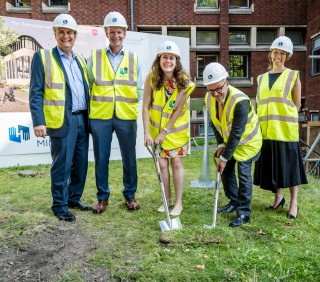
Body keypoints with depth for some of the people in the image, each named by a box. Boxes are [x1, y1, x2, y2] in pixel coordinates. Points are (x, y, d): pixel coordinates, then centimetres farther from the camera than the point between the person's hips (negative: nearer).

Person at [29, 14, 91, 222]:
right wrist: (38, 121, -15)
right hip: (62, 120, -6)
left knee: (81, 164, 11)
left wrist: (90, 116, 12)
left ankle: (74, 199, 27)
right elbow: (36, 92, -6)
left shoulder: (80, 60, 17)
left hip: (82, 119, 6)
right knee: (62, 165, 0)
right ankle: (60, 206, 15)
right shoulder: (43, 57, -1)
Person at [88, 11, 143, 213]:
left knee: (129, 157, 8)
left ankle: (130, 195, 24)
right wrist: (99, 101, -2)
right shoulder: (94, 57, 6)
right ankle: (103, 197, 22)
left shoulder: (133, 59, 8)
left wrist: (126, 101, 0)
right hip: (100, 116, 0)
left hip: (127, 117, 1)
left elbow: (139, 91, 10)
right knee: (101, 158, 6)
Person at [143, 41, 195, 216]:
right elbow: (145, 107, -14)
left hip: (176, 129, -1)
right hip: (156, 129, 2)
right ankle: (167, 199, 23)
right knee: (162, 164, 6)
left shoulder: (183, 82, -17)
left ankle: (178, 202, 15)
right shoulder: (152, 79, -14)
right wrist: (146, 132, -18)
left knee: (176, 163, 3)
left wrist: (165, 132, -16)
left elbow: (178, 110, -16)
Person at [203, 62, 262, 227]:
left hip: (247, 141, -7)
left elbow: (237, 133, -32)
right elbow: (215, 123, 0)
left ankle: (244, 213, 3)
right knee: (225, 170, 10)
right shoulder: (209, 98, -13)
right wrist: (220, 144, -9)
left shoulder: (240, 101, -35)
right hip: (228, 140, 7)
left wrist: (224, 157, -29)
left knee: (243, 173, -9)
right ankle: (234, 202, 29)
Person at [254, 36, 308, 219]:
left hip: (286, 129, -4)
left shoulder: (293, 76, 1)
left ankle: (294, 203, 12)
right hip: (266, 129, 4)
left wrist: (284, 118, -1)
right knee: (272, 163, 9)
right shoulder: (262, 78, 13)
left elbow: (297, 104, 1)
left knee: (289, 163, 1)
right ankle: (278, 197, 25)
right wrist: (263, 121, 5)